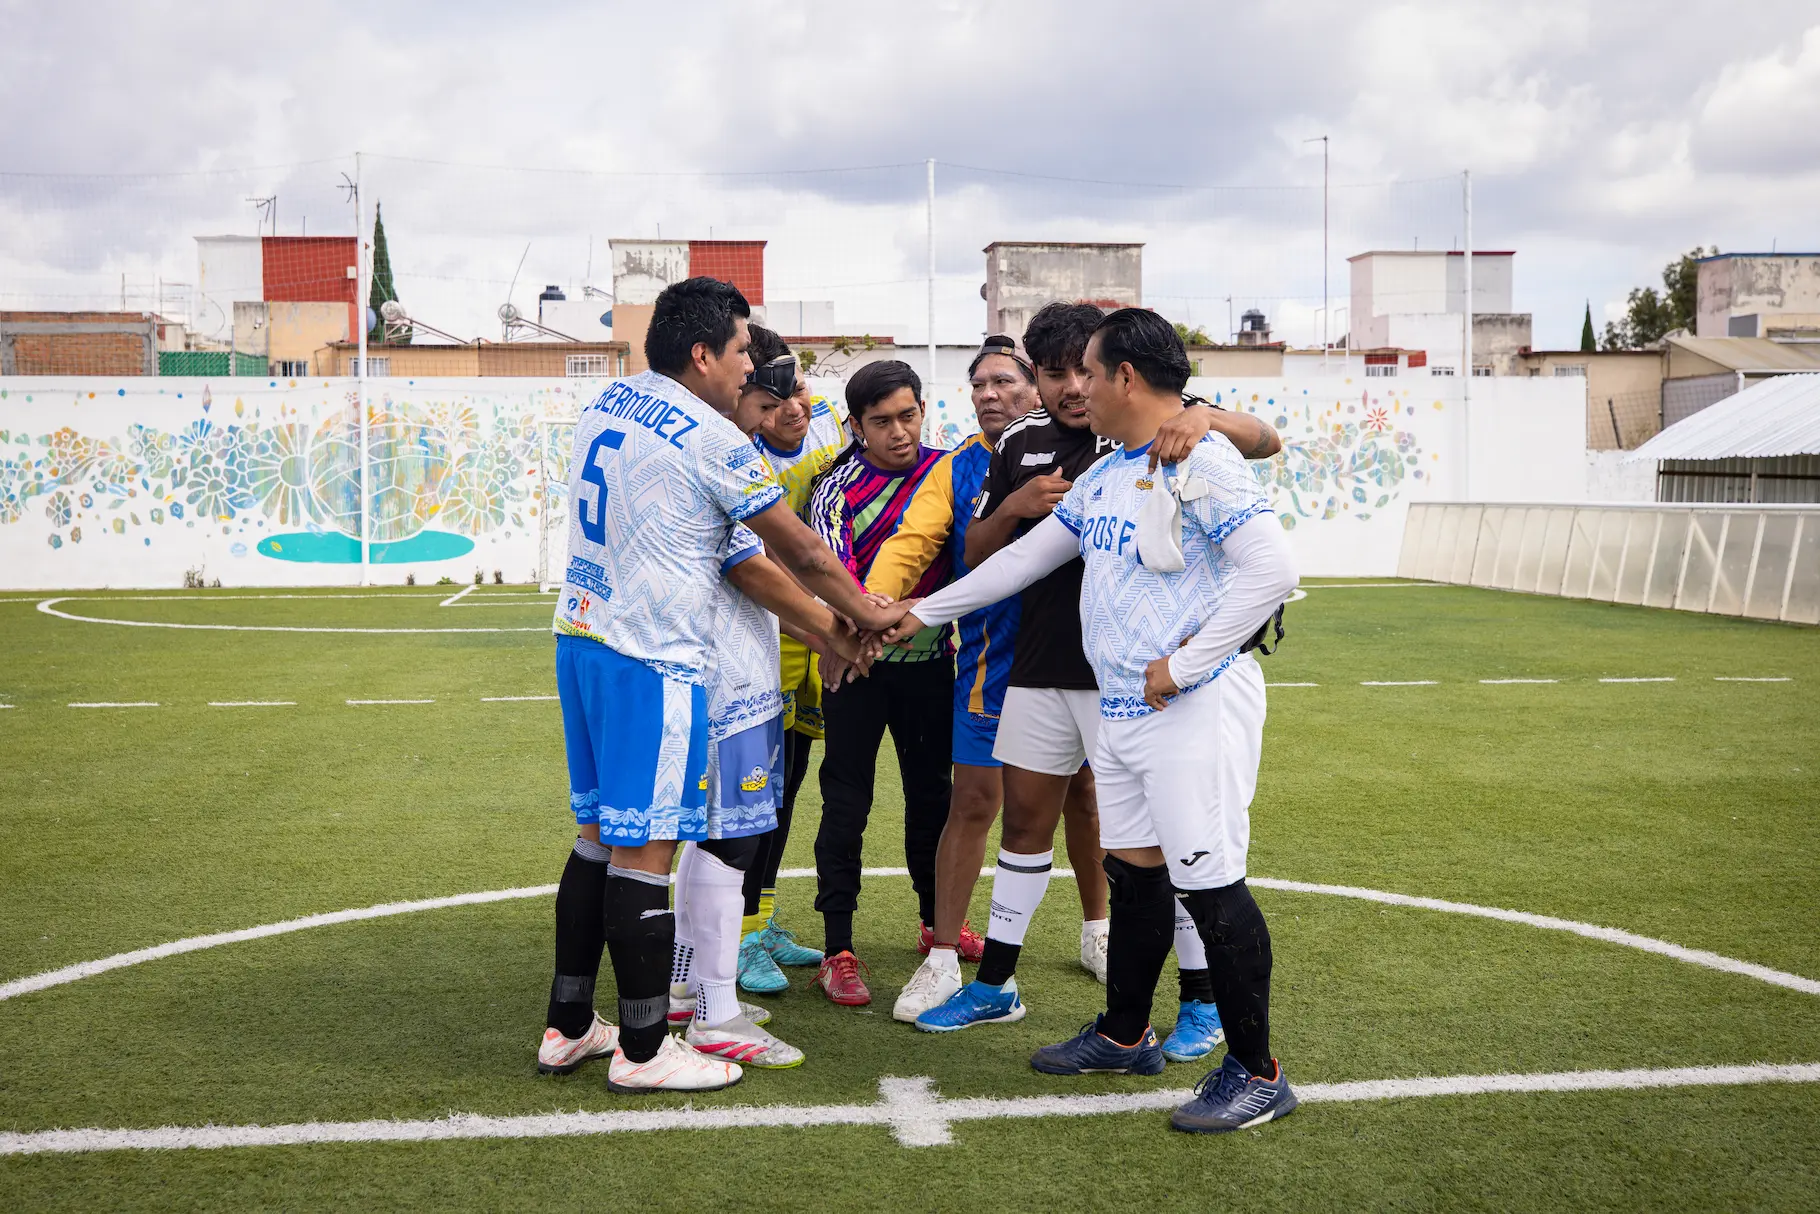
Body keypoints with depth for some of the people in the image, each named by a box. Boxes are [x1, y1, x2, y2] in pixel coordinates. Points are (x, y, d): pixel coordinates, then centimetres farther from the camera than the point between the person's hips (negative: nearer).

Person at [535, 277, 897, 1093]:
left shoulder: (606, 406, 13)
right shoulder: (711, 439, -14)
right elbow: (800, 551, -6)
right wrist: (872, 614, 11)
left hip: (579, 636, 9)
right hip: (650, 659, -9)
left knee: (599, 834, 16)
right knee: (645, 850, -1)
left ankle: (568, 1027, 24)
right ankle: (642, 1050, 8)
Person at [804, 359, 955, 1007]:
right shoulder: (836, 487, -8)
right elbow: (829, 565, -22)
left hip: (931, 660, 4)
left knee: (932, 794, 15)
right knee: (846, 804, -1)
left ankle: (939, 921, 34)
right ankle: (837, 950, 5)